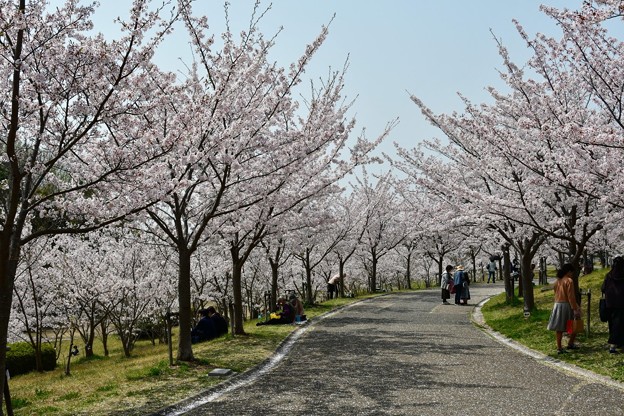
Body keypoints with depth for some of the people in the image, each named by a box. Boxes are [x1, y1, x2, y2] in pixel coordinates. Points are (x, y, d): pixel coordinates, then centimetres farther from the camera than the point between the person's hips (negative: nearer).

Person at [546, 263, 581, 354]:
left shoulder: (557, 281, 9)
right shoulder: (569, 281, -12)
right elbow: (571, 296, -16)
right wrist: (575, 309, -14)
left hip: (557, 305, 6)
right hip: (567, 306, -6)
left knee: (559, 328, 7)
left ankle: (559, 348, 7)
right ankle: (570, 344, 21)